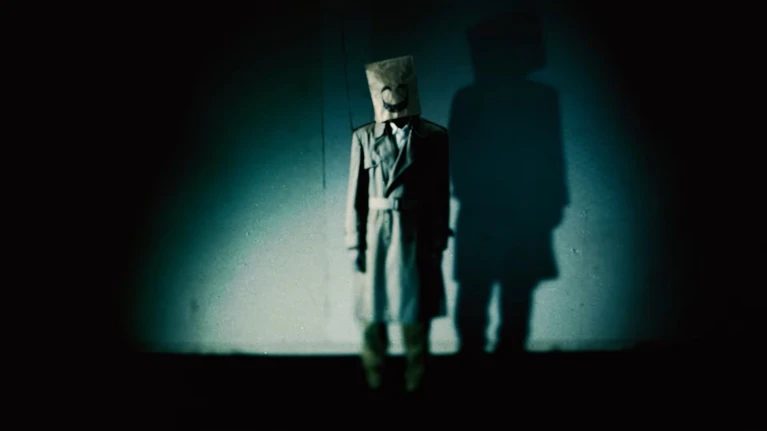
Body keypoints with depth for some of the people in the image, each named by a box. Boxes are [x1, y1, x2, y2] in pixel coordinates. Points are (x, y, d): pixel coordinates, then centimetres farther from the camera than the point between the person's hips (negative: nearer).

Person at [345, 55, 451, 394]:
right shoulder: (364, 137, 2)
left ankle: (414, 384, 18)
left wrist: (438, 244, -1)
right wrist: (354, 242, -3)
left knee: (416, 314, 6)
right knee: (372, 314, 6)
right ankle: (374, 381, 19)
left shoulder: (434, 137, 1)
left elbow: (441, 196, 2)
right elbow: (356, 194, 1)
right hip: (376, 235, 1)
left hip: (417, 237, 0)